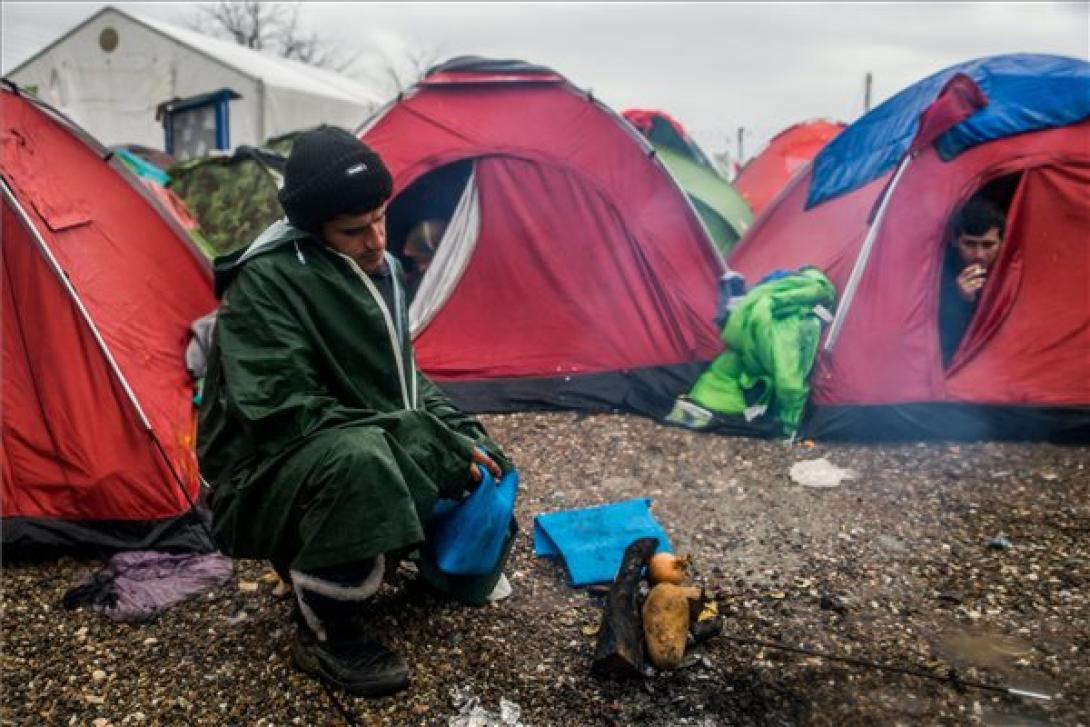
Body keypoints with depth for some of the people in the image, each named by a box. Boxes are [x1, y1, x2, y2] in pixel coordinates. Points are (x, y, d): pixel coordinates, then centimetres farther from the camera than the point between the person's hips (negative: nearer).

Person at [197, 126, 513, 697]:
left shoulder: (380, 270, 3)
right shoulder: (266, 283, -22)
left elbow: (402, 379, 14)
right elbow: (283, 415, -29)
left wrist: (454, 431, -4)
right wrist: (425, 442, -28)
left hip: (372, 449, 8)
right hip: (270, 480, -8)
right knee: (357, 458, -39)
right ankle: (325, 631, -14)